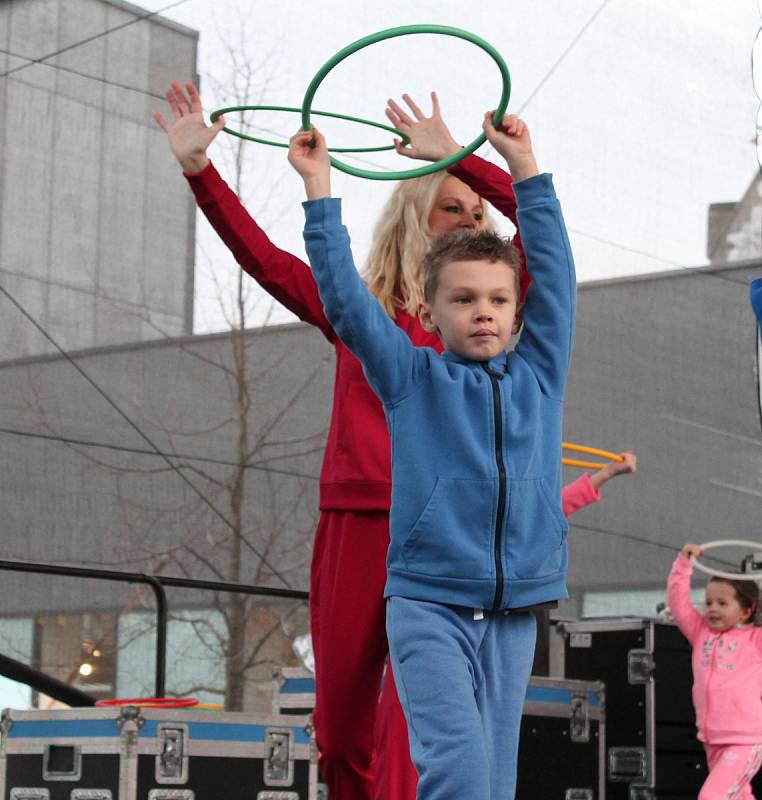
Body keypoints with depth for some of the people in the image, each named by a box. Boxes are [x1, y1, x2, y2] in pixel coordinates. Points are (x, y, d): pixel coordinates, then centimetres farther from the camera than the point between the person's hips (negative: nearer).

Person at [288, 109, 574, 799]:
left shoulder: (539, 375, 13)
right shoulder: (413, 378, 7)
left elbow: (555, 275, 15)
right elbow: (345, 299, 1)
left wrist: (525, 168, 17)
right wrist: (320, 187, 0)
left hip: (513, 612, 3)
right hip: (429, 603, -3)